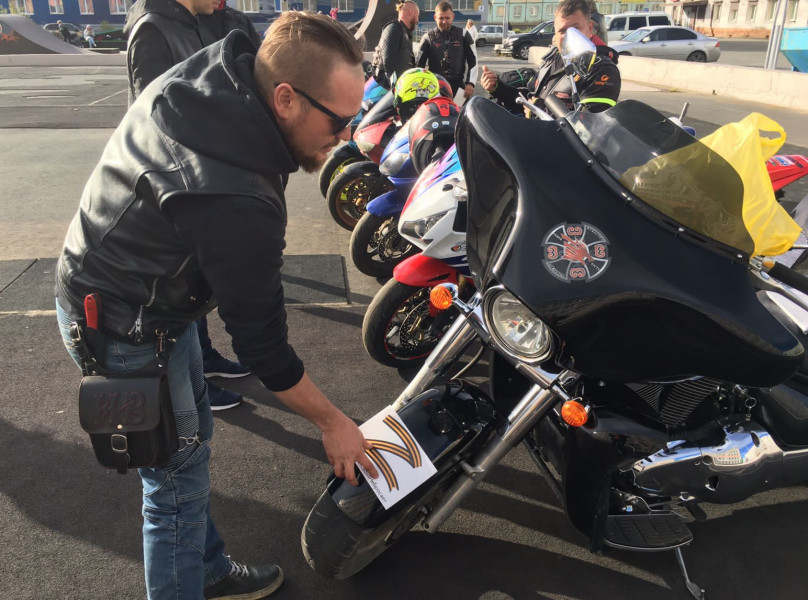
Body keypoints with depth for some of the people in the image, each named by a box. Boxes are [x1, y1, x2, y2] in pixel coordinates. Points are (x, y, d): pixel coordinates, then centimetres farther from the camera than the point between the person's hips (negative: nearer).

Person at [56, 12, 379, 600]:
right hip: (127, 332, -9)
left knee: (193, 436, 21)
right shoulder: (239, 205, -36)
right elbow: (262, 345, -24)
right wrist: (333, 423, -10)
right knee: (179, 478, 4)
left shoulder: (208, 69, -12)